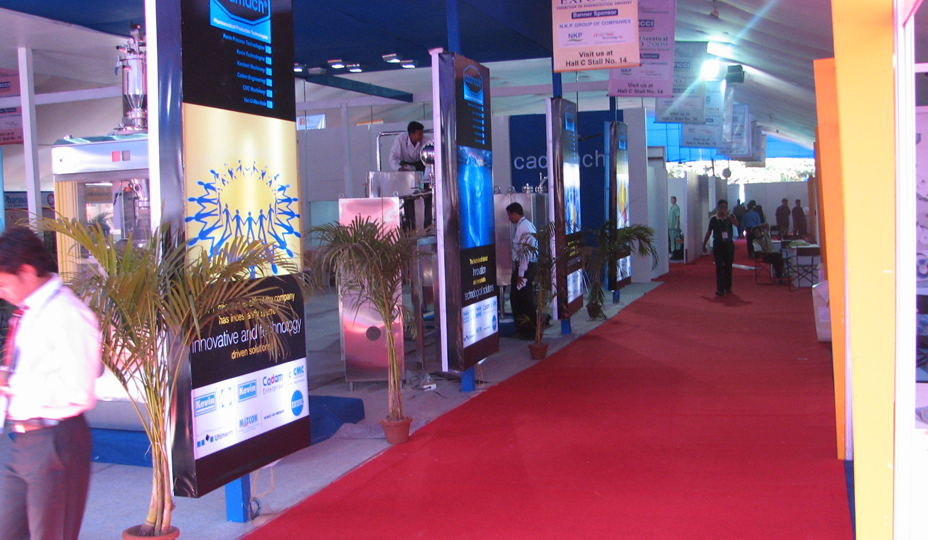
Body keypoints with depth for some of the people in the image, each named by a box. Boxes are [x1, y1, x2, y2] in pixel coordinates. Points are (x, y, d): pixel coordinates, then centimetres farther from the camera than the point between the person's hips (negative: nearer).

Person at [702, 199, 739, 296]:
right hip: (718, 244, -2)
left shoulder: (730, 217, 2)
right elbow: (708, 232, 6)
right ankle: (720, 289, -11)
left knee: (728, 266, 8)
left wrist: (728, 215, -23)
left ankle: (728, 287, 20)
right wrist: (704, 245, 6)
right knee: (719, 267, -7)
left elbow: (736, 224, -18)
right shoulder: (713, 219, -1)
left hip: (729, 244, 2)